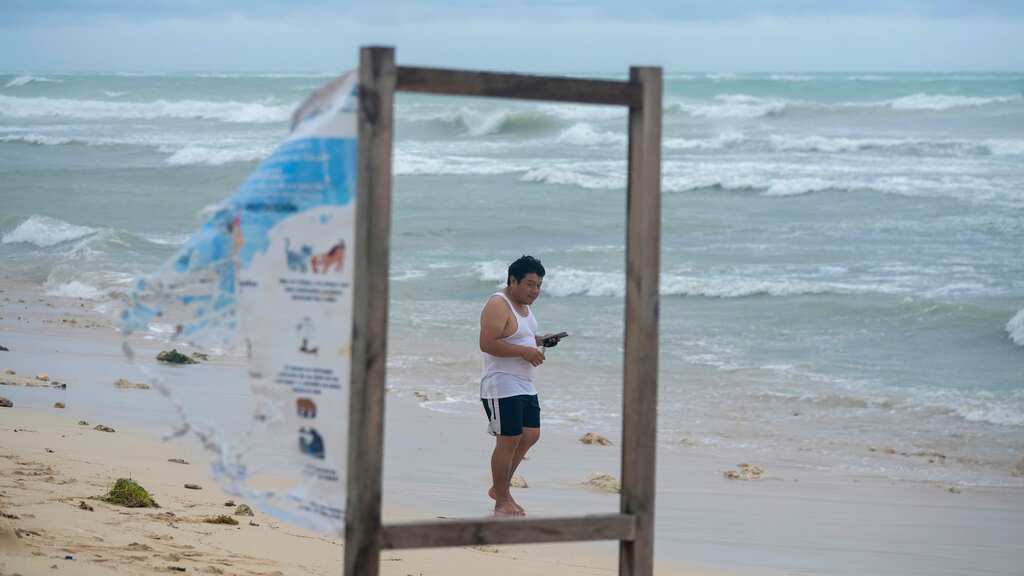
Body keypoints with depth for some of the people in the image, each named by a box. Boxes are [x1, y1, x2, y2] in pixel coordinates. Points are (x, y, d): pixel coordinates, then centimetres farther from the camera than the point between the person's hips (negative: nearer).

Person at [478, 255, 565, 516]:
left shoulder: (523, 305, 15)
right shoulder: (498, 306, -15)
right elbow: (487, 344, -24)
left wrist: (540, 340, 8)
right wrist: (525, 351, -24)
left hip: (525, 385, 10)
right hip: (502, 385, -10)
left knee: (530, 435, 9)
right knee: (508, 440, -7)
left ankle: (499, 487, 23)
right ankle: (502, 501, 2)